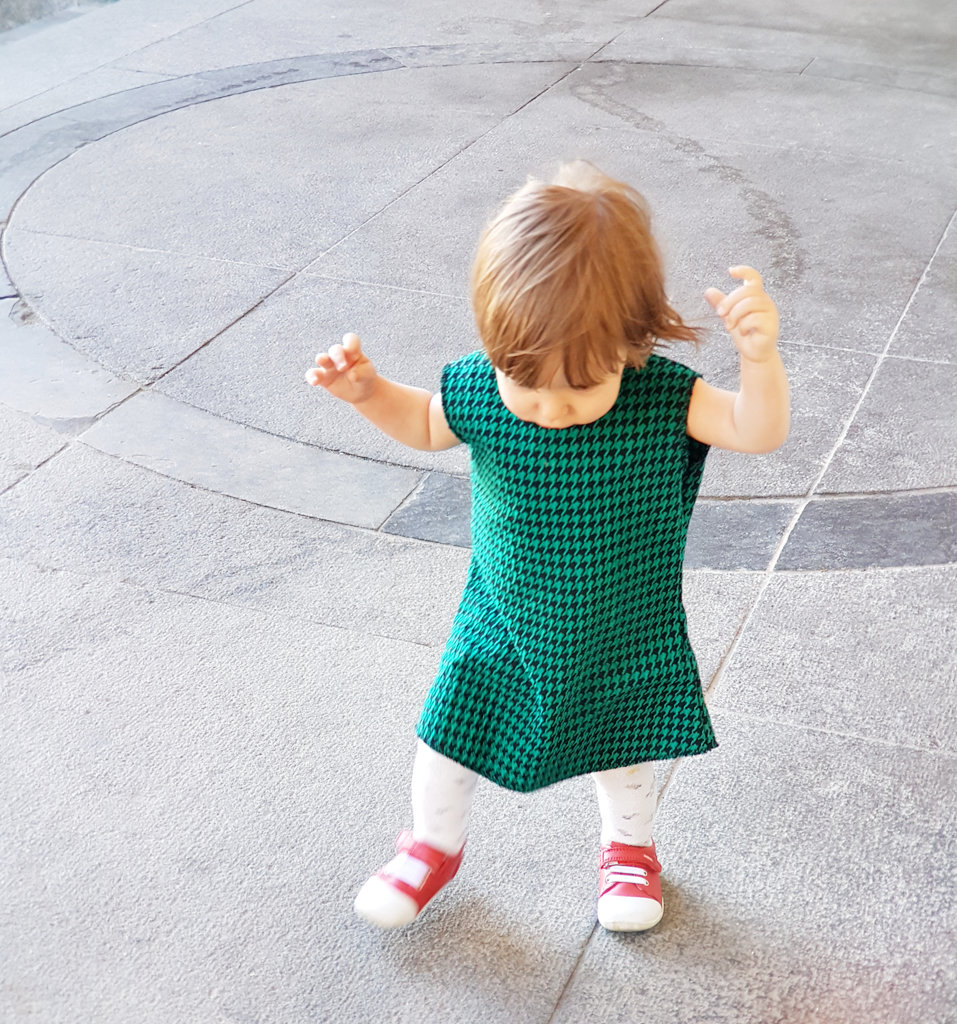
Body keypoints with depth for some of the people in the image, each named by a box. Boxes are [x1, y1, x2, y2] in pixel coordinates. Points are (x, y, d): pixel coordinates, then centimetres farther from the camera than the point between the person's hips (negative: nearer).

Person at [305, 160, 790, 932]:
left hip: (626, 639, 0)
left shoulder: (663, 398, -26)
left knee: (627, 755, 22)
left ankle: (629, 845, 54)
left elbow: (759, 432, -28)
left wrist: (760, 357, -47)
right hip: (502, 635, 1)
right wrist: (368, 391, -20)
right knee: (450, 741, 15)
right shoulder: (479, 389, -22)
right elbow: (423, 422, -1)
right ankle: (435, 845, 46)